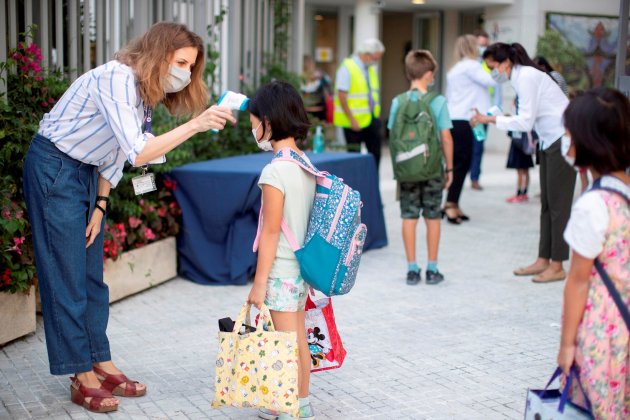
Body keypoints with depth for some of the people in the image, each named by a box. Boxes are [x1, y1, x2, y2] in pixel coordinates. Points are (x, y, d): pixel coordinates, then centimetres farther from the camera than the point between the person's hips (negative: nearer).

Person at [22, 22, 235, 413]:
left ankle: (102, 365, 19)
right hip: (55, 169, -9)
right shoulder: (117, 80, -25)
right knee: (67, 276, -4)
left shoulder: (146, 90, 5)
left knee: (93, 274, 11)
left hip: (86, 172, 9)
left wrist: (100, 205, 7)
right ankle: (83, 378, 4)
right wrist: (196, 124, -40)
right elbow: (138, 153, -35)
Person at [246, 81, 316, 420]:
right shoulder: (305, 164, 5)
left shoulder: (275, 171, -20)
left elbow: (271, 232, -19)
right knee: (298, 340, 17)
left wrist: (259, 280, -14)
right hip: (302, 267, 9)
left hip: (280, 270, -9)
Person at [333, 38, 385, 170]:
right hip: (354, 122, -7)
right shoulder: (347, 68, -12)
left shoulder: (371, 69, 11)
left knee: (375, 154, 6)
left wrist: (377, 116, 8)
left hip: (371, 119, 7)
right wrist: (352, 120, -19)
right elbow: (341, 97, -16)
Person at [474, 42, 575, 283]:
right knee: (546, 203, 11)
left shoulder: (526, 77, -17)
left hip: (562, 140, -10)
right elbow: (528, 119, 8)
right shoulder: (520, 77, 10)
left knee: (558, 204, -5)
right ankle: (543, 260, 16)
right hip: (549, 141, 10)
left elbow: (525, 121, -21)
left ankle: (557, 267, 1)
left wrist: (490, 119, -17)